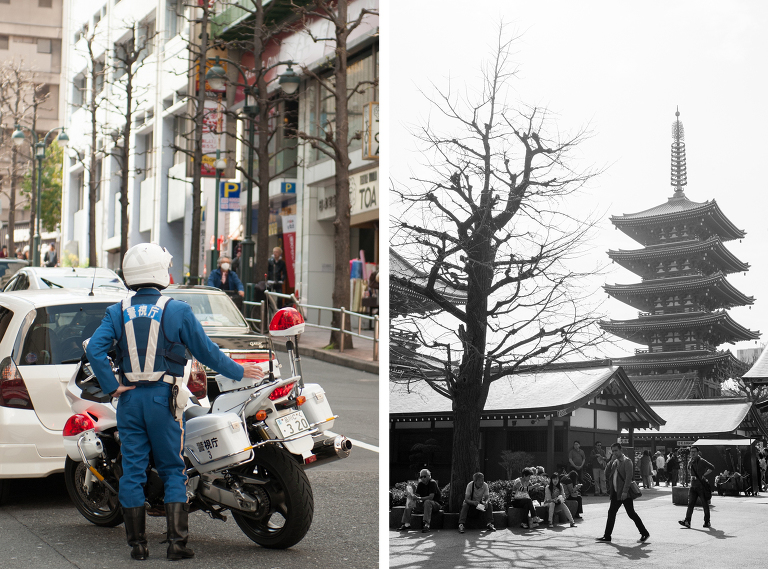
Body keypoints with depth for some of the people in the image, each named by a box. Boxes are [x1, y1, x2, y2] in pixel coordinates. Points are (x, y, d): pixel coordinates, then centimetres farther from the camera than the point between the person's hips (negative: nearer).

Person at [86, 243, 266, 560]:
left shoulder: (118, 312, 3)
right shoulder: (177, 311, -5)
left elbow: (94, 349, -9)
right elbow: (205, 351, 0)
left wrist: (112, 387, -5)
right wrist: (238, 372, 12)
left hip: (129, 399, 3)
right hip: (163, 398, -2)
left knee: (132, 470, 7)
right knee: (173, 470, 6)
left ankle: (137, 544, 9)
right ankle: (177, 542, 1)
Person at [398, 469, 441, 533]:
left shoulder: (432, 483, -17)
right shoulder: (421, 484, 4)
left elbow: (431, 497, -28)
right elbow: (416, 495, -1)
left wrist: (419, 498, -37)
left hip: (435, 504, -7)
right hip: (423, 504, 7)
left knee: (427, 502, -39)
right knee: (409, 503, -6)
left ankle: (427, 525, -45)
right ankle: (407, 524, -10)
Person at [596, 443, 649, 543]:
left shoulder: (626, 461, -9)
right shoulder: (614, 462, 15)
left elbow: (629, 477, -16)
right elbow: (606, 474, 9)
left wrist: (625, 491, -22)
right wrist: (611, 461, 0)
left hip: (625, 493, -8)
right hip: (616, 493, 8)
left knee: (631, 514, -4)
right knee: (611, 513, 7)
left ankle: (644, 533, 6)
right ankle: (607, 536, 12)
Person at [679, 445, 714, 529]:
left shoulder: (702, 461, -8)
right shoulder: (690, 462, 11)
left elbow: (712, 468, -11)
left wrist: (704, 475, -13)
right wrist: (691, 476, 11)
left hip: (702, 485, -5)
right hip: (693, 485, 5)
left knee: (705, 504, 4)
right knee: (690, 503, -5)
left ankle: (707, 522, 14)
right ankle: (687, 521, -12)